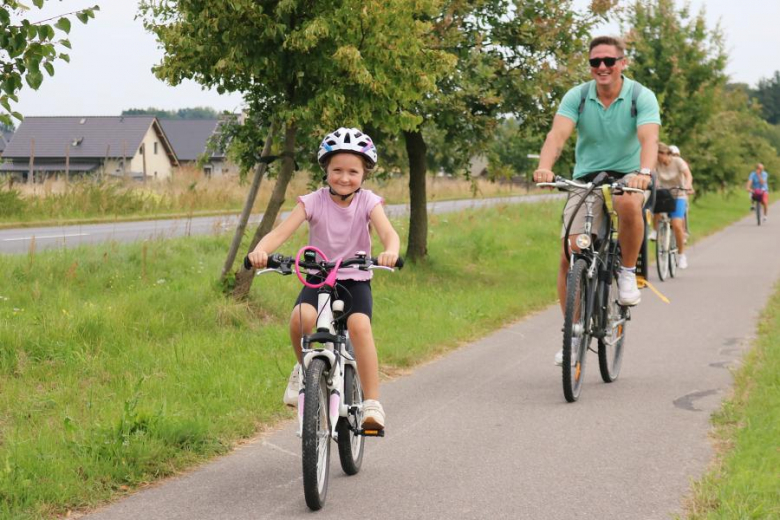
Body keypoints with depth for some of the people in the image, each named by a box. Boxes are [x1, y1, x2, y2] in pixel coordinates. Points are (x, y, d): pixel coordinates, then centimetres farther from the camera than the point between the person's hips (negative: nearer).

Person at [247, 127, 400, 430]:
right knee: (301, 318, -31)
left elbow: (388, 232, -23)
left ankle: (372, 403, -25)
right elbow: (281, 232, -18)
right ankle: (304, 368, 2)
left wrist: (391, 252, -48)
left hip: (356, 281, 0)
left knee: (359, 325, -30)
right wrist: (260, 250, -40)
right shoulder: (313, 202, -6)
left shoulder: (368, 202, -6)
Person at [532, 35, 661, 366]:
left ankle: (628, 272, -13)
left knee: (629, 204, -39)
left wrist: (644, 172, -49)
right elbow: (558, 134, -23)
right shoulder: (577, 97, -7)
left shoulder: (641, 97, -12)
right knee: (569, 256, -11)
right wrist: (544, 166, -43)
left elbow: (649, 138, -28)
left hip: (627, 175, -2)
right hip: (586, 178, 2)